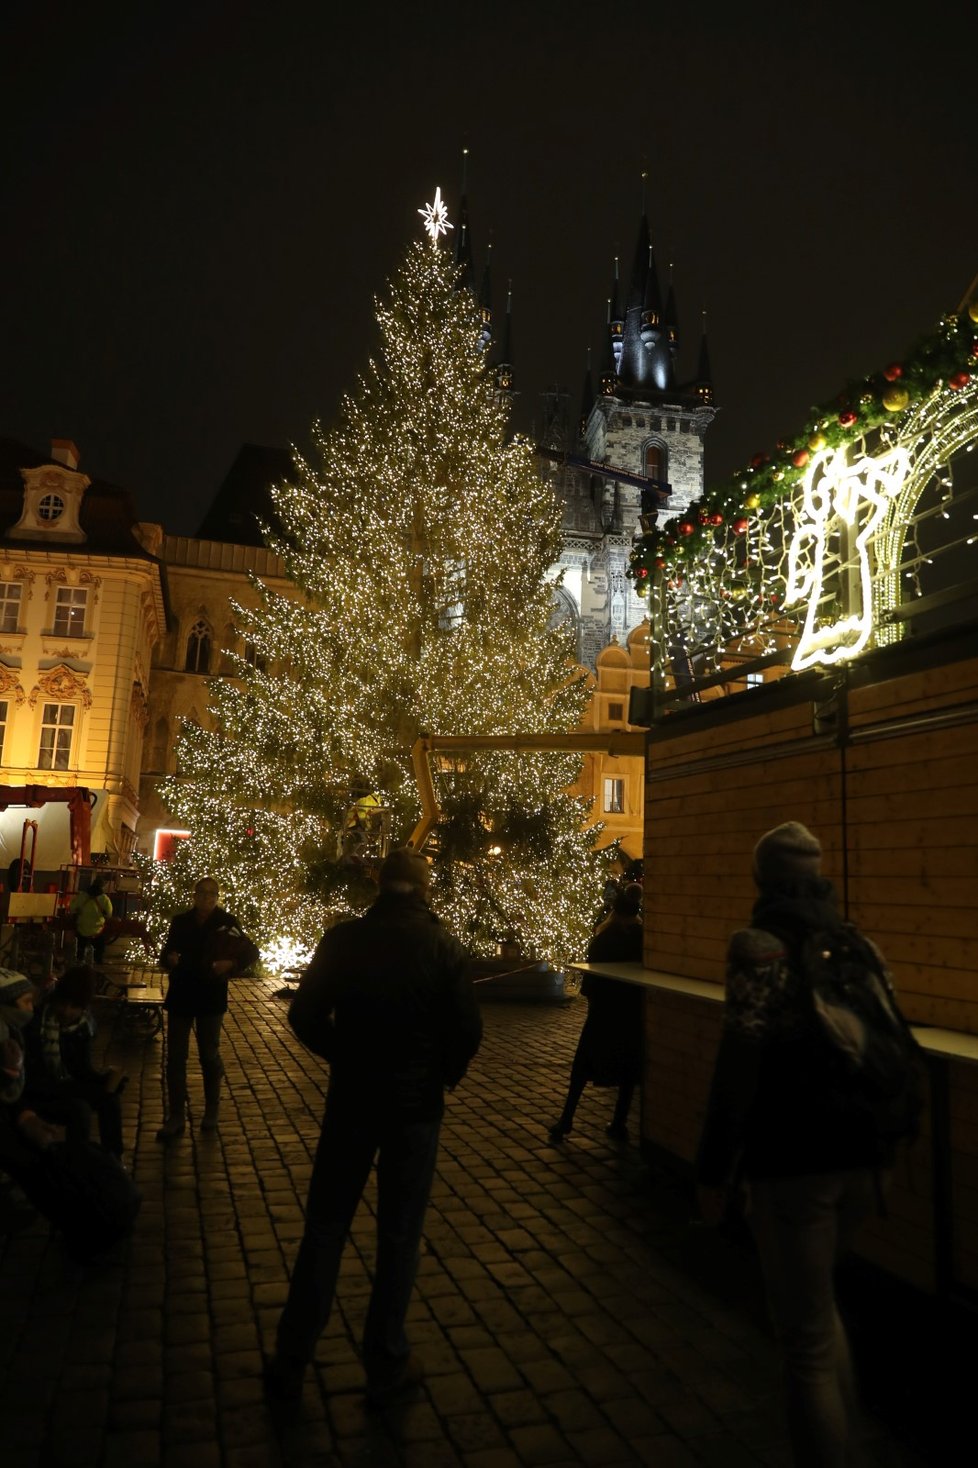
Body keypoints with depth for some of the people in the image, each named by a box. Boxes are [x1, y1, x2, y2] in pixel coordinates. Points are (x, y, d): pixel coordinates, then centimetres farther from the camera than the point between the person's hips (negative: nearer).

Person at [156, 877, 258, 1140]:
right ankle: (176, 1117, 13)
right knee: (175, 1057, 3)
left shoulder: (226, 922, -6)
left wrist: (232, 964, -17)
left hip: (210, 998, -2)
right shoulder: (180, 921, 2)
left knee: (209, 1055, 10)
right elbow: (165, 954, 10)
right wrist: (168, 959, -13)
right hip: (180, 996, 2)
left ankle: (212, 1109, 30)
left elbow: (251, 952, 0)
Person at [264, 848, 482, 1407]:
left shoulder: (343, 939, -8)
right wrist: (444, 1076, 7)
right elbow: (468, 1030, -11)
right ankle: (387, 1367, 25)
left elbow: (306, 1017, -4)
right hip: (416, 1106, -1)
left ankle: (292, 1361, 26)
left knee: (325, 1228, 16)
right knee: (399, 1236, 13)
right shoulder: (444, 946, -12)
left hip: (351, 1101, 1)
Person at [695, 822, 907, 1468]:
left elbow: (738, 1068, -18)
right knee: (817, 1296, 29)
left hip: (791, 1163, -7)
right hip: (858, 1160, 7)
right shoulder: (860, 945, 4)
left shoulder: (761, 947, -14)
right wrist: (882, 1151, 21)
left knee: (805, 1332, 8)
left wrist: (715, 1171, -9)